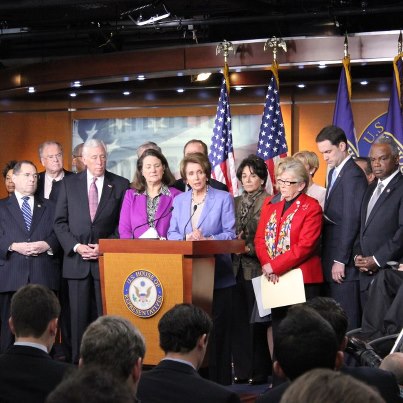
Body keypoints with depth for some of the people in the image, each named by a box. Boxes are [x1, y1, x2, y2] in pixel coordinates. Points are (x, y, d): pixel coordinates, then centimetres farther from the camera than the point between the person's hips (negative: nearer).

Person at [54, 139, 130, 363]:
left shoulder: (120, 185, 5)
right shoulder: (69, 184, 9)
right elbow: (60, 222, 7)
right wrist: (76, 246, -6)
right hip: (77, 260, 1)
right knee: (80, 316, 2)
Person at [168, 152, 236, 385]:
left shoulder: (223, 199, 1)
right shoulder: (179, 200, 14)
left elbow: (230, 234, -5)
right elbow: (172, 234, 11)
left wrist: (207, 240, -20)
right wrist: (186, 238, -11)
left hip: (217, 276, -3)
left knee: (217, 329, -3)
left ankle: (219, 381, 2)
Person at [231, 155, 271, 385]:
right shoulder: (236, 203, 16)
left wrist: (250, 248, -17)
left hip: (257, 268, -6)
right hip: (238, 268, 6)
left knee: (256, 321, -3)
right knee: (239, 320, 6)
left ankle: (260, 372, 4)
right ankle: (242, 370, 12)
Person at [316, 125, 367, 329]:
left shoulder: (353, 176, -13)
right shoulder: (334, 173, 17)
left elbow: (351, 221, -18)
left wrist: (340, 260, -18)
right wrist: (329, 258, 12)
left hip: (344, 261, -9)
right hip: (332, 257, 9)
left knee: (346, 320, -6)